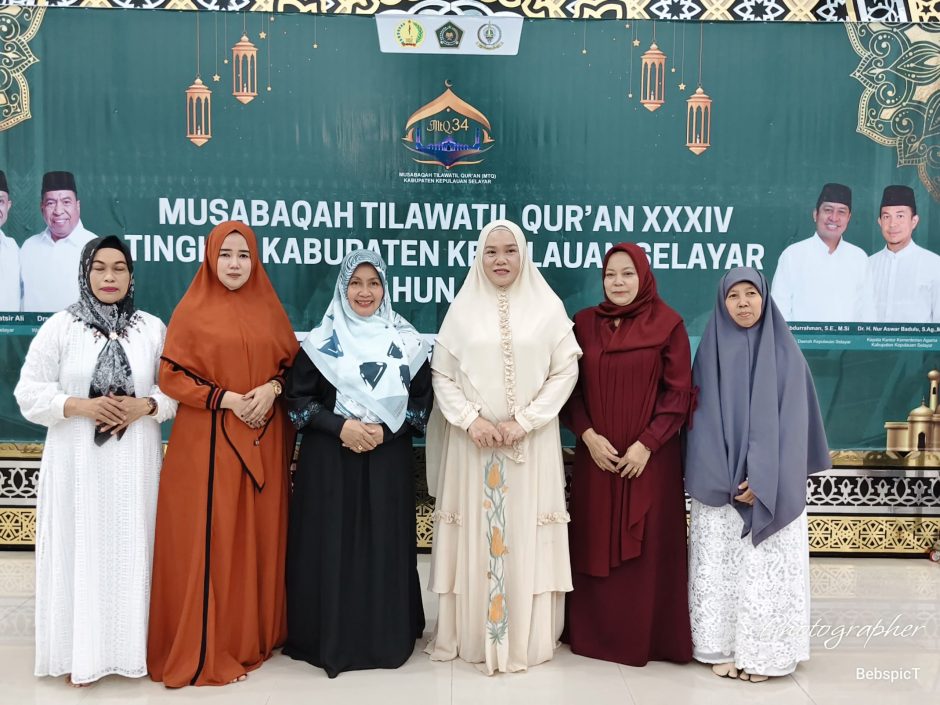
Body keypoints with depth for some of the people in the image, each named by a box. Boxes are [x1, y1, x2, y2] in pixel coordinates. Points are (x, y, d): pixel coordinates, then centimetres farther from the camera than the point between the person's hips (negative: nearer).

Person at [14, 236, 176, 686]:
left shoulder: (153, 328, 5)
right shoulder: (59, 327, 0)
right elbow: (29, 392, -2)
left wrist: (146, 406, -12)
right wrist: (80, 406, -15)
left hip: (135, 462, 1)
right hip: (77, 462, -1)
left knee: (131, 548, 4)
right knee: (80, 548, 2)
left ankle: (131, 646, 17)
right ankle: (80, 652, 14)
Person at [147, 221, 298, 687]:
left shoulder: (269, 308, 9)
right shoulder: (192, 310, -2)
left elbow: (292, 363, 12)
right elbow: (171, 376, -5)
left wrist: (272, 388, -8)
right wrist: (228, 398, -15)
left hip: (264, 439, 4)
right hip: (208, 440, -3)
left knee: (260, 535, 9)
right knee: (209, 539, -1)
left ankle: (256, 632, 24)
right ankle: (206, 646, 11)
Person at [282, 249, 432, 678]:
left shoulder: (406, 340, 4)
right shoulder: (321, 341, 1)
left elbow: (422, 400, 5)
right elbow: (295, 398, -1)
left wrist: (385, 429, -11)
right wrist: (340, 425, -14)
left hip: (389, 462, 1)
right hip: (330, 462, -1)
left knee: (385, 546, 5)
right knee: (332, 546, 1)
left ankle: (387, 635, 19)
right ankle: (332, 638, 14)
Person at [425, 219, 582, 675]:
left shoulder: (547, 307, 2)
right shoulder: (463, 309, 5)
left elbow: (565, 371, -2)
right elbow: (441, 373, 4)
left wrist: (524, 421, -10)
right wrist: (470, 419, -10)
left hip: (530, 443, -1)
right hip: (473, 441, 1)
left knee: (525, 536, 3)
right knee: (475, 535, 5)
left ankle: (527, 637, 16)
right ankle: (471, 634, 17)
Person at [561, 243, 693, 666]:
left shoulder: (667, 324, -3)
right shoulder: (585, 323, 5)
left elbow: (679, 392, -5)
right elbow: (573, 388, 5)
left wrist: (646, 444, -13)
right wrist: (588, 435, -9)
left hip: (650, 457, -3)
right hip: (596, 455, 3)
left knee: (648, 547, 3)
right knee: (595, 543, 8)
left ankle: (647, 637, 15)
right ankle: (594, 632, 21)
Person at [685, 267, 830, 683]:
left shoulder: (785, 353, 1)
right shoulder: (710, 353, 4)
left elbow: (790, 421, -4)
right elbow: (703, 419, 0)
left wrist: (762, 479, -14)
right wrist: (724, 479, -11)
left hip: (771, 486, -1)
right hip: (718, 485, 1)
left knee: (767, 566, 1)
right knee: (719, 565, 3)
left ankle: (764, 652, 12)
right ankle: (723, 648, 14)